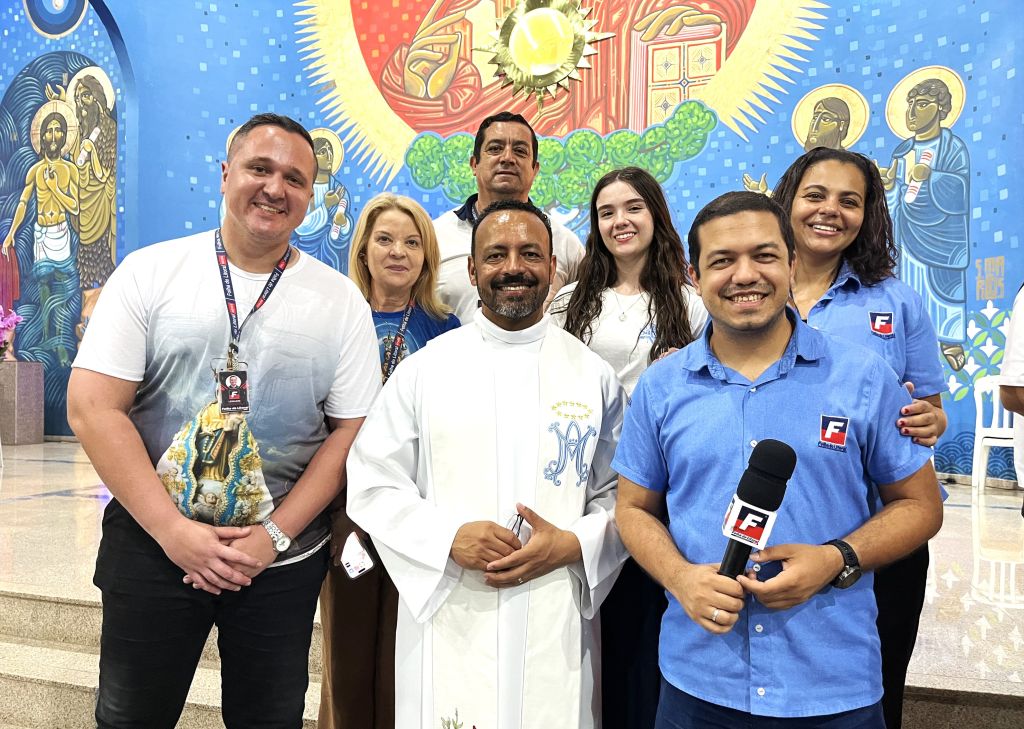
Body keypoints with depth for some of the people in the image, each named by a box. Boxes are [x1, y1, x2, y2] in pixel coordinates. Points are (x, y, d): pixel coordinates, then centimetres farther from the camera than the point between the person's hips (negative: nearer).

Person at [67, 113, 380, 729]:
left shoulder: (341, 301, 0)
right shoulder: (150, 272, -2)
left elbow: (350, 430, -2)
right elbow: (93, 407, -7)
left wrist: (274, 536, -11)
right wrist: (174, 530, -13)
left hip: (284, 560, 1)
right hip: (152, 542, 0)